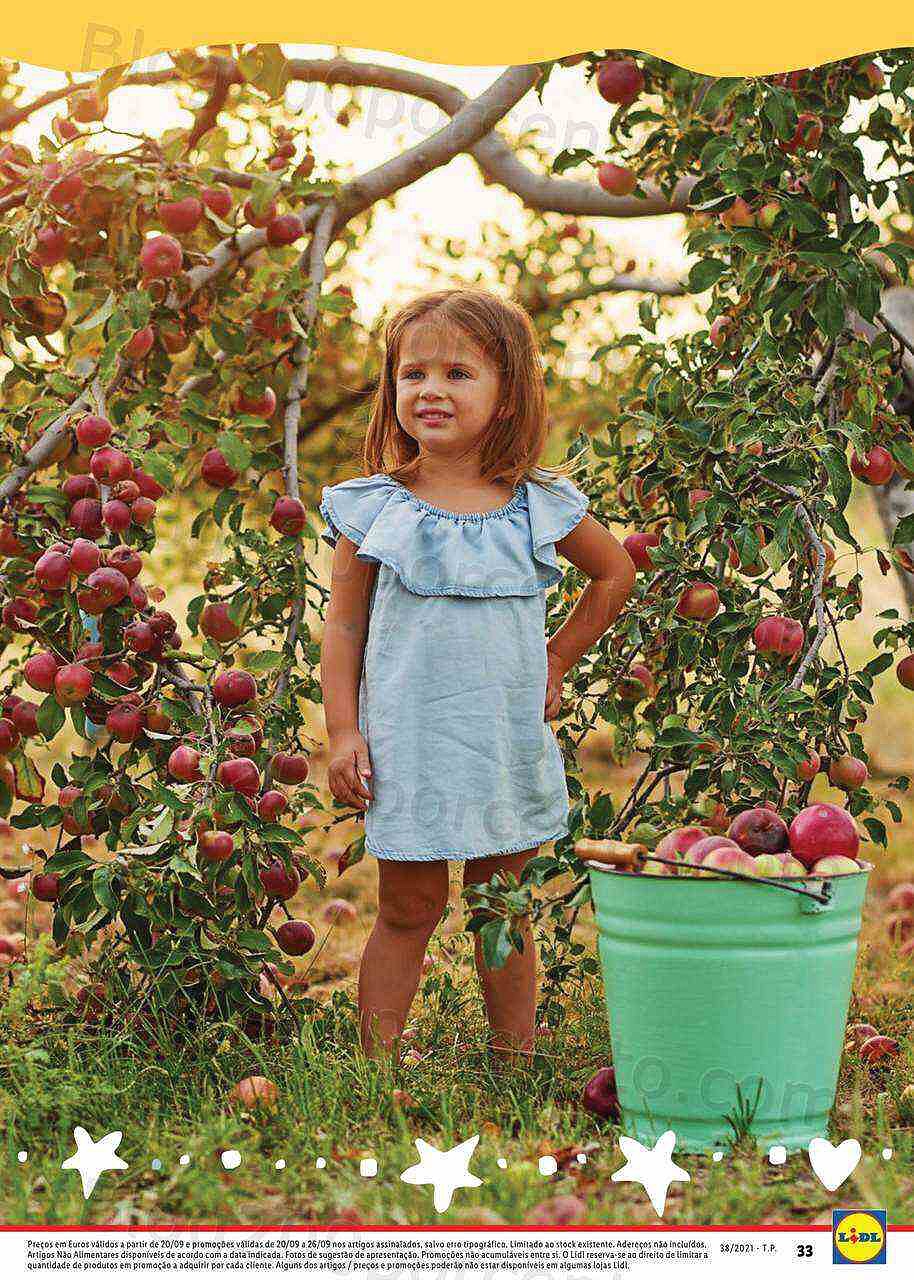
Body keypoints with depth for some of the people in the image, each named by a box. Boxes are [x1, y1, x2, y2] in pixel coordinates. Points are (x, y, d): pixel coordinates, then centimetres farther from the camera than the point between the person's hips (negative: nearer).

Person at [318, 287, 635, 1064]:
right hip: (408, 744, -2)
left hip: (509, 746, 2)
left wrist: (558, 663, 13)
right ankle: (377, 1066, 13)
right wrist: (342, 732, -5)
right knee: (408, 911, 3)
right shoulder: (373, 508, -2)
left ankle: (515, 1059, 23)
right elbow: (344, 626, 1)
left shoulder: (539, 506, 1)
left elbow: (616, 573, 18)